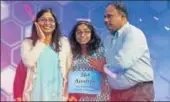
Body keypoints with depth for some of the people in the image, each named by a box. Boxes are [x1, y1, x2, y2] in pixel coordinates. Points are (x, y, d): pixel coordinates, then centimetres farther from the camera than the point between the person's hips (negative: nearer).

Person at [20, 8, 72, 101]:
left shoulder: (64, 42, 3)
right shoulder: (28, 43, 0)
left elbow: (70, 68, 4)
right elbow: (28, 62, -19)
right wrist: (41, 40, -11)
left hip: (57, 93, 1)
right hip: (36, 94, -1)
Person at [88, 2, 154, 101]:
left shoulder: (134, 33, -11)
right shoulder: (108, 40, 13)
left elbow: (122, 62, -20)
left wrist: (104, 67, -3)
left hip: (139, 91, -6)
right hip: (116, 92, 7)